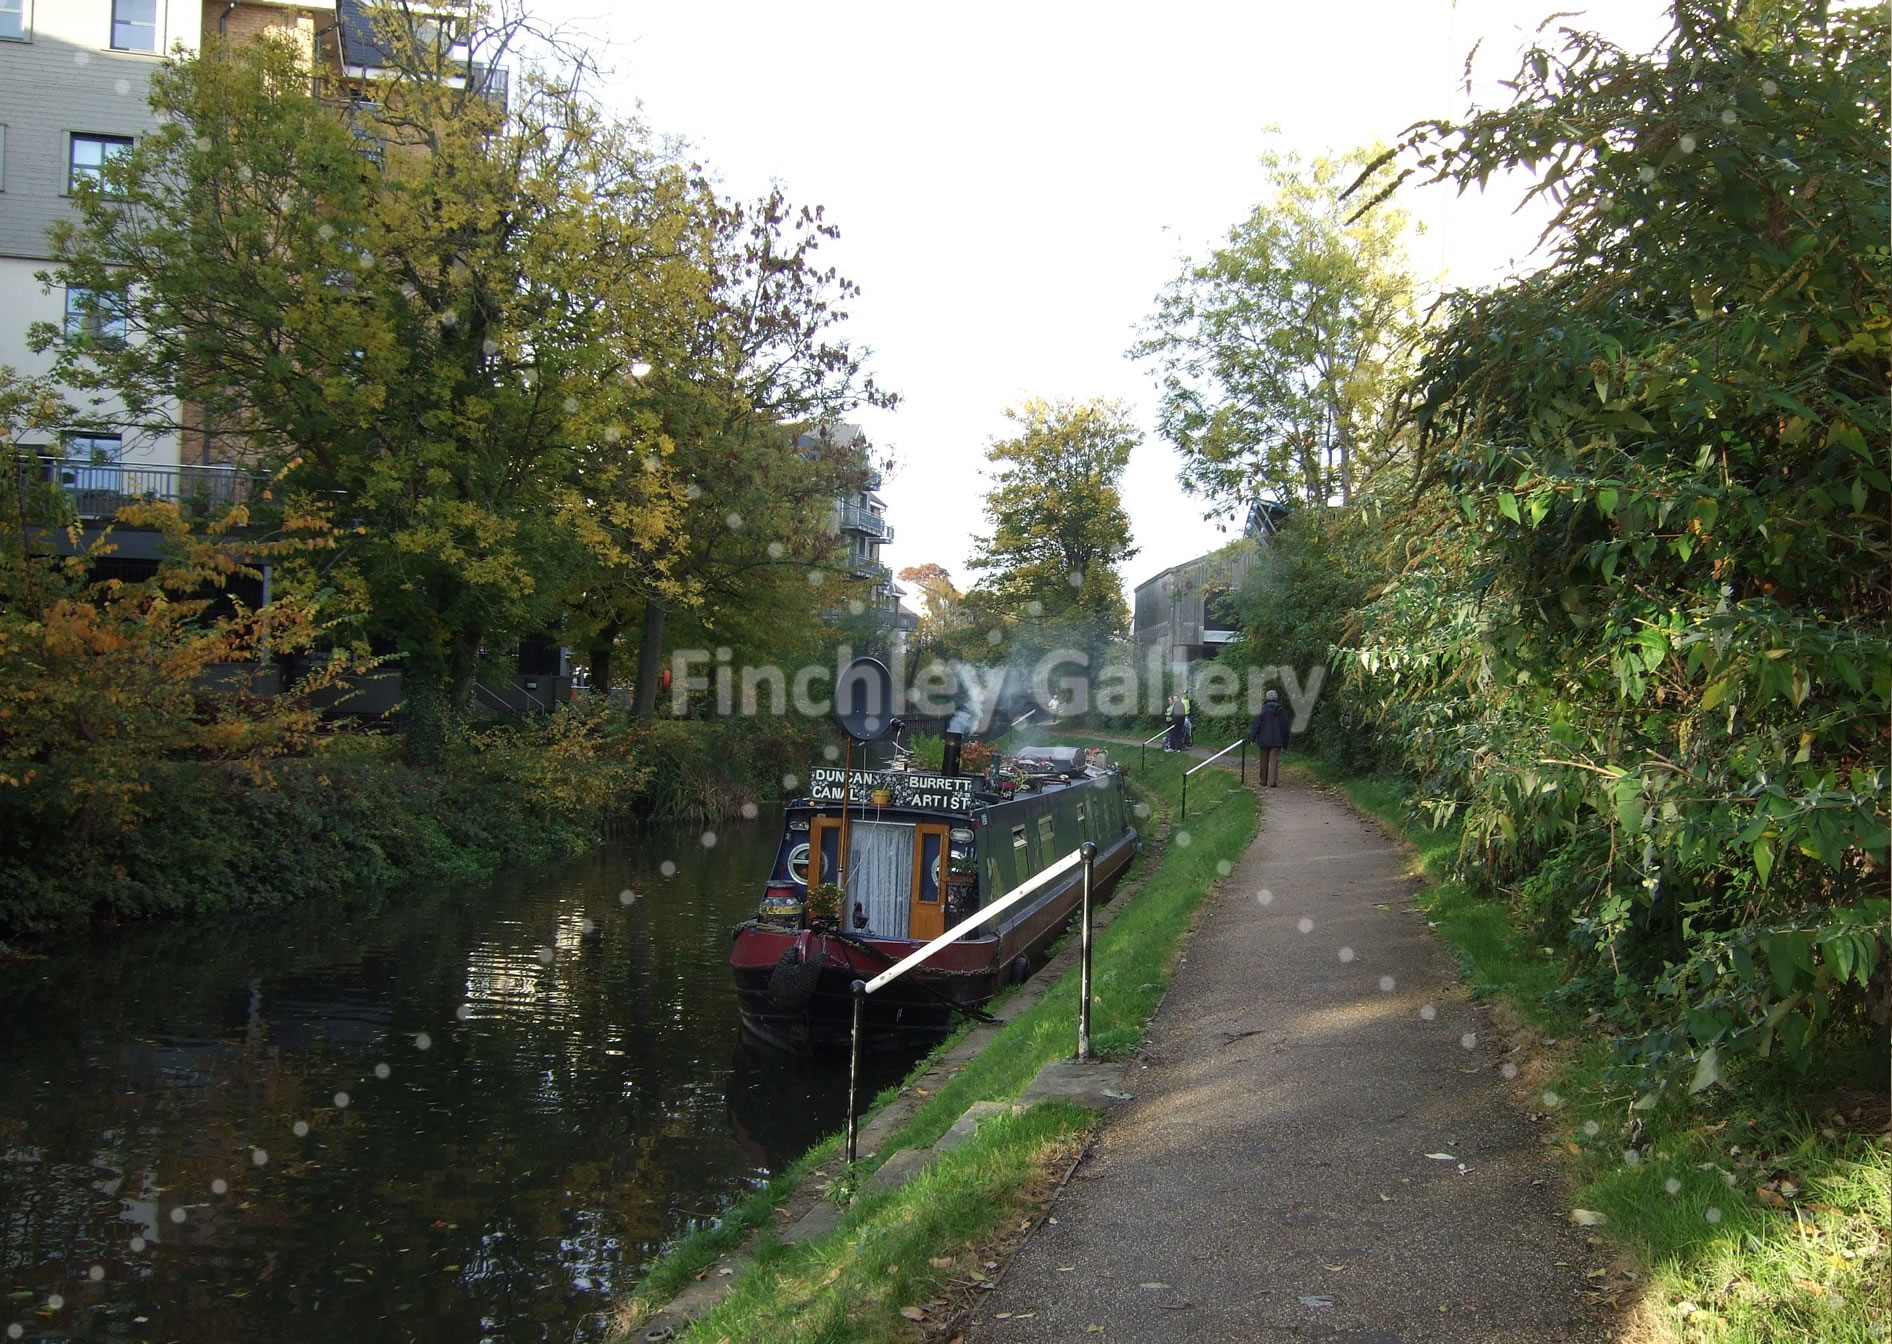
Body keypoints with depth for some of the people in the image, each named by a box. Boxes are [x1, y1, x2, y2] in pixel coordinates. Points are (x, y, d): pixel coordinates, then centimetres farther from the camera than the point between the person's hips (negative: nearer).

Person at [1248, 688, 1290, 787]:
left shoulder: (1264, 709, -7)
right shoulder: (1281, 710, 2)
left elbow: (1257, 723, -9)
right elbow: (1285, 727, 7)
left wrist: (1252, 737, -5)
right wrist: (1285, 742, 14)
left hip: (1264, 739, -1)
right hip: (1277, 740, 1)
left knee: (1264, 761, 11)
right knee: (1274, 760, 0)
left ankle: (1263, 780, 19)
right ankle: (1272, 782, -9)